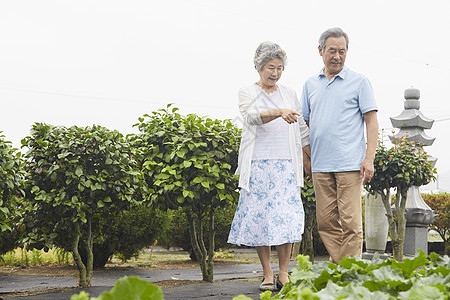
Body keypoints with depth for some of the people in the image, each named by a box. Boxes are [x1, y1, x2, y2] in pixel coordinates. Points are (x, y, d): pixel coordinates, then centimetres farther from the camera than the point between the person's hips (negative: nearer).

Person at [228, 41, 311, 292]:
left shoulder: (290, 94, 14)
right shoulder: (248, 93, 5)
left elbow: (302, 131, 17)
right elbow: (253, 117, -17)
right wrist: (279, 112, -34)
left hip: (286, 166, 2)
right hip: (258, 165, -2)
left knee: (287, 218, -5)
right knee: (261, 217, -2)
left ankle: (284, 274, 4)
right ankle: (268, 275, 7)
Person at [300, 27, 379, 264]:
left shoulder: (359, 82, 4)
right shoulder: (310, 85, 16)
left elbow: (371, 121, 0)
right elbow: (305, 123, 20)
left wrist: (369, 158, -10)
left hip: (350, 164, -4)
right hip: (320, 165, 4)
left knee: (350, 222, -7)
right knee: (326, 222, 4)